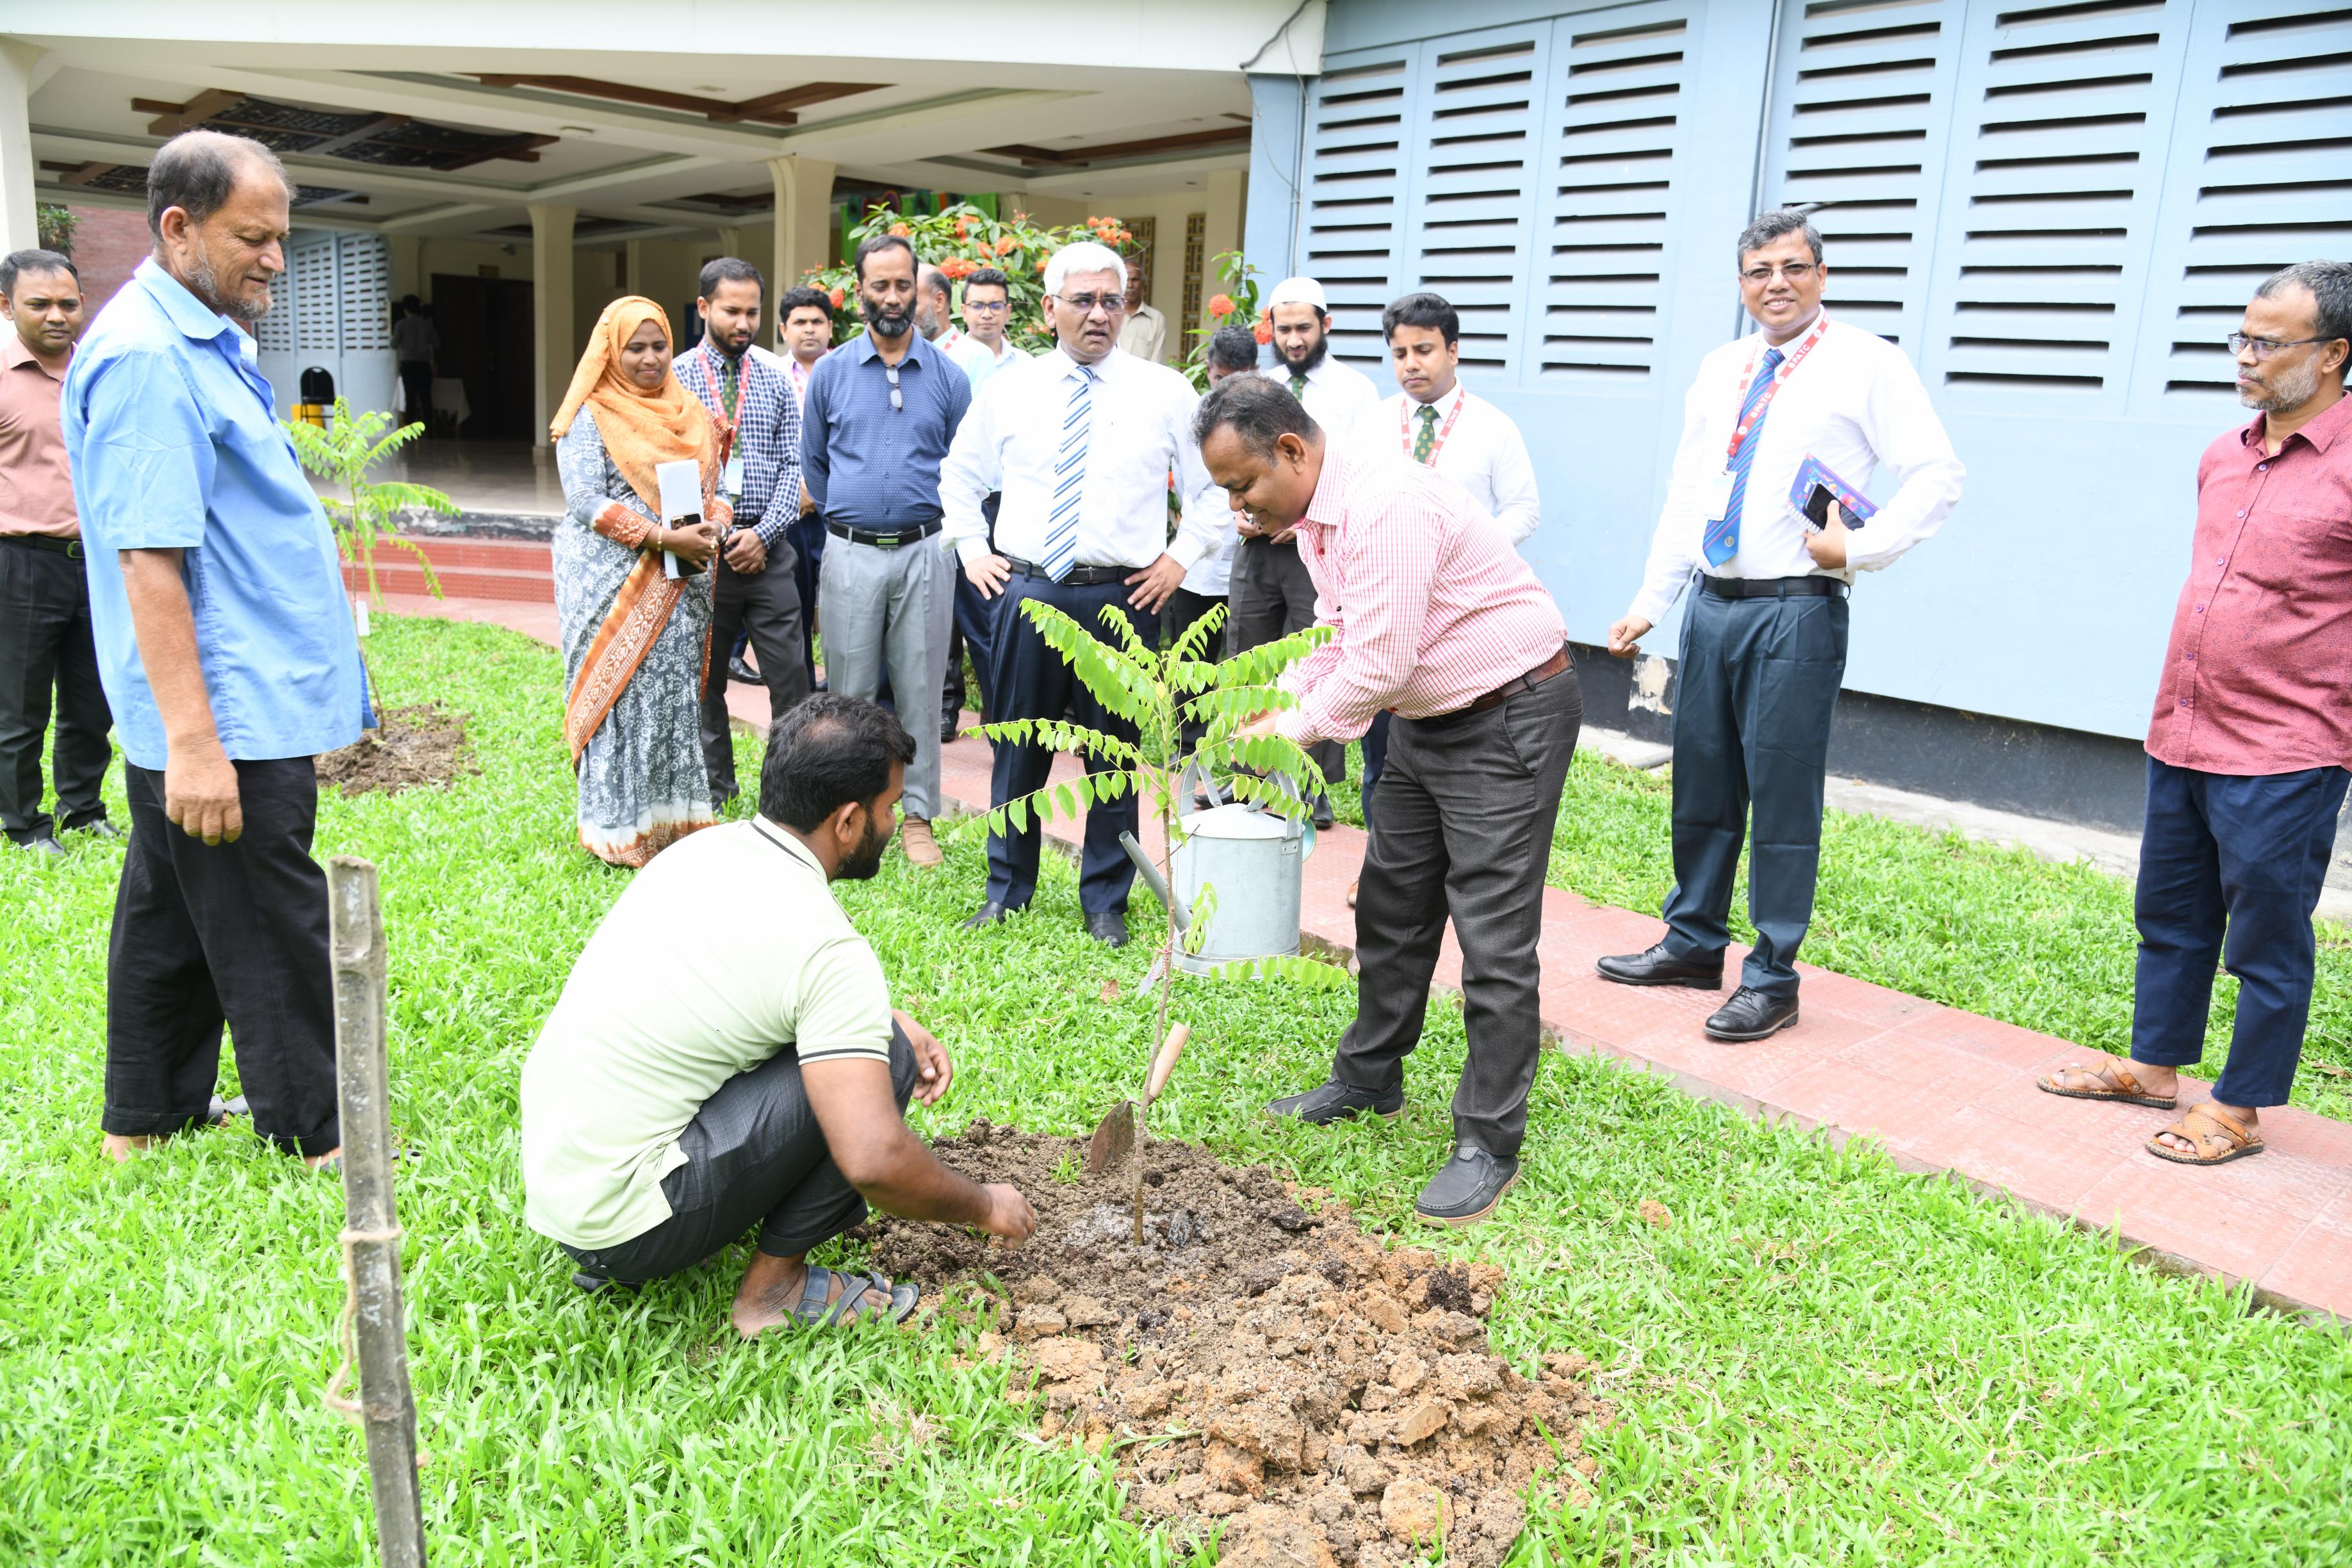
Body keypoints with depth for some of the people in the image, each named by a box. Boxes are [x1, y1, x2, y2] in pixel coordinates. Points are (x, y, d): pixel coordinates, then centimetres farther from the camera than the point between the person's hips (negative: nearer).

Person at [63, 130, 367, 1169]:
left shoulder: (208, 336, 14)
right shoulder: (147, 358, -19)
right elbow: (148, 557, -24)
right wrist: (194, 740, -27)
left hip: (247, 701, 10)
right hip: (229, 713, -10)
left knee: (172, 910, 18)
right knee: (271, 928, 0)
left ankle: (147, 1120, 32)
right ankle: (317, 1133, 14)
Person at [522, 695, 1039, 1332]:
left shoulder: (707, 846, 4)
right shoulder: (829, 949, -21)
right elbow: (875, 1160, -26)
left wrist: (883, 1017, 15)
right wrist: (984, 1207, -7)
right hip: (622, 1223, -8)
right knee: (883, 1059, -11)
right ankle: (774, 1287, 3)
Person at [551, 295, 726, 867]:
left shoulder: (688, 410, 15)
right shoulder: (589, 417, -4)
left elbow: (715, 485, 16)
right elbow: (587, 504, -12)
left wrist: (711, 527, -6)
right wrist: (664, 538, -20)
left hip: (682, 581, 6)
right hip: (614, 580, -5)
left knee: (679, 693, 7)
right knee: (622, 694, -4)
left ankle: (676, 817, 15)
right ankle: (621, 827, 4)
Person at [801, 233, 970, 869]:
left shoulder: (948, 376, 4)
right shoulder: (830, 373, 6)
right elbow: (813, 463, 16)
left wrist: (941, 532, 7)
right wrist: (846, 521, 14)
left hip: (924, 553, 0)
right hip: (850, 554, 1)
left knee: (920, 689, 4)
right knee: (849, 691, 5)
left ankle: (917, 815, 13)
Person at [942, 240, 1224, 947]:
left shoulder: (1165, 392, 2)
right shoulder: (1011, 389, 8)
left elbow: (1218, 484, 8)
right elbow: (960, 475, 20)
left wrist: (1180, 557, 0)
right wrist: (973, 550, 10)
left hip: (1121, 596, -1)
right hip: (1024, 591, 2)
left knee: (1114, 752, 5)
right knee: (1018, 748, 9)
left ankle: (1106, 902, 19)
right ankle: (1006, 890, 25)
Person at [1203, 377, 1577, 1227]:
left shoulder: (1385, 503, -28)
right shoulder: (1315, 510, 5)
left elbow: (1381, 665, -29)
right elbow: (1340, 628, 17)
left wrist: (1297, 730, -14)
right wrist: (1278, 703, 2)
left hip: (1512, 718, -10)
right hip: (1430, 717, 10)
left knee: (1493, 930, -8)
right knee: (1391, 905, 16)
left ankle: (1489, 1143, 1)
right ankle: (1367, 1081, 32)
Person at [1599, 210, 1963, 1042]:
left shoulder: (1868, 365, -2)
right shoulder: (1718, 371, 15)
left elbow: (1936, 477, -7)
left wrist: (1859, 547, -17)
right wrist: (1652, 599, 14)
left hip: (1795, 610, -6)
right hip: (1711, 604, 6)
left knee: (1782, 795, -2)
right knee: (1701, 783, 13)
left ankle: (1772, 978, 9)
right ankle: (1693, 943, 29)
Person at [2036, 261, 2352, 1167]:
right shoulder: (2222, 458, 10)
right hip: (2180, 742, 8)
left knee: (2267, 940, 5)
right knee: (2169, 917, 18)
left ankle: (2240, 1113, 17)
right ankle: (2154, 1067, 33)